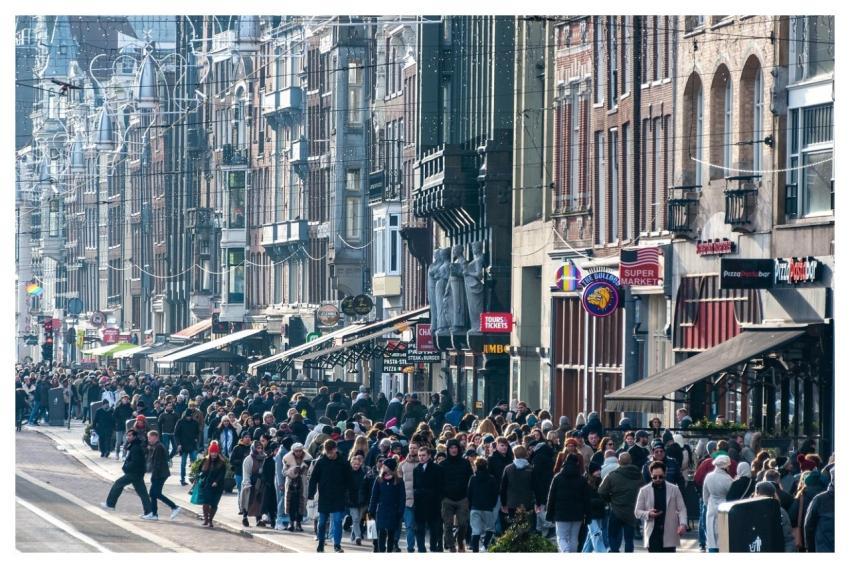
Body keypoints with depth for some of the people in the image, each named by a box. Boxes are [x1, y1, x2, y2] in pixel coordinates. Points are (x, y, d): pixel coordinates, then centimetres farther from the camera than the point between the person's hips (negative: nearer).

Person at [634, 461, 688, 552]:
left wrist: (683, 524, -13)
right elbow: (637, 512, 8)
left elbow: (682, 509, 4)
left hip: (669, 535, 0)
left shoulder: (674, 489, 4)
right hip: (653, 535, 0)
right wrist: (648, 514, -13)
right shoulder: (644, 491, 4)